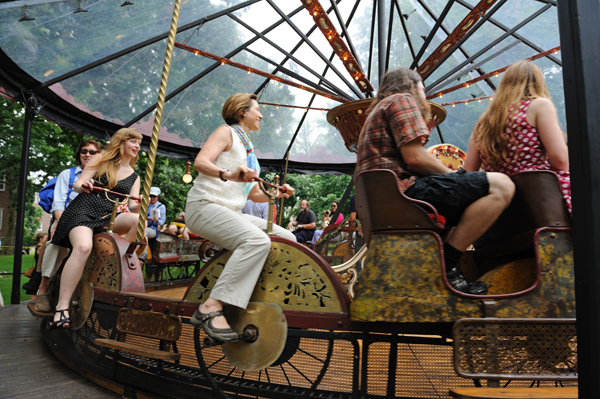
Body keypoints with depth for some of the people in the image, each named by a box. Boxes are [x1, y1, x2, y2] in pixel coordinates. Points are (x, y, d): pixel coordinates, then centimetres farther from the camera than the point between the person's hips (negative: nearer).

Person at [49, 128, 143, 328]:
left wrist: (139, 204, -17)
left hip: (107, 219, 3)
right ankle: (62, 307, -29)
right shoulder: (102, 159, 8)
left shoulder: (134, 177, 16)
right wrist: (84, 185, -21)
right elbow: (77, 184, 3)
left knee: (137, 220, -29)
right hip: (82, 211, -3)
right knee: (83, 246, -34)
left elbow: (133, 207, 7)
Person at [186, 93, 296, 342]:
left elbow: (253, 194, 22)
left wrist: (277, 194, 4)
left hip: (231, 213, 9)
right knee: (257, 240, -33)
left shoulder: (248, 149, 25)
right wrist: (228, 174, -36)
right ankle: (212, 308, -34)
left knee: (287, 239, 0)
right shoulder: (227, 132, 0)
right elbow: (200, 162, -18)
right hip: (204, 206, -9)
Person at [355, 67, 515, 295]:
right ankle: (446, 266, -18)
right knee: (501, 186, -17)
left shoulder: (380, 109, 34)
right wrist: (452, 175, 4)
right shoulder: (402, 100, 3)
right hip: (401, 189, -11)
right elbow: (414, 157, -12)